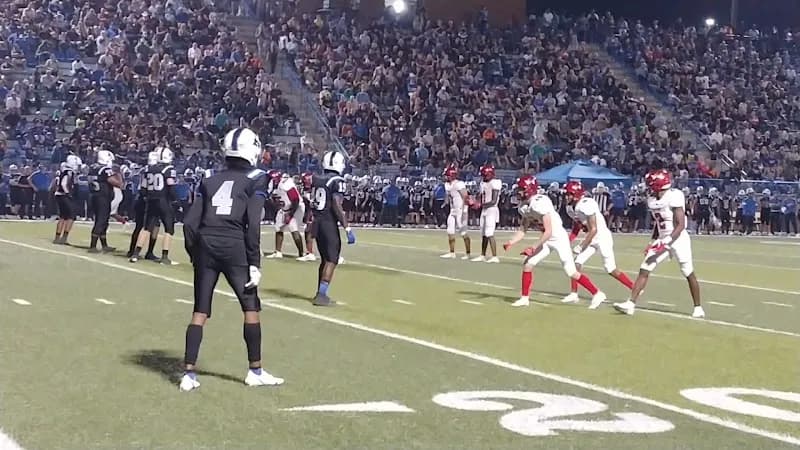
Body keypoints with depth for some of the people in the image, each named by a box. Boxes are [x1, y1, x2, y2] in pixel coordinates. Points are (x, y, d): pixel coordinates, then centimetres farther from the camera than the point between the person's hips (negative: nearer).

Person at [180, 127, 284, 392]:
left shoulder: (210, 181, 16)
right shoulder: (255, 179, 3)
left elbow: (190, 223, 9)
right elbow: (253, 224, -7)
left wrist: (195, 255, 18)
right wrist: (254, 264, -5)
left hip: (205, 244, 4)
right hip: (233, 245, -4)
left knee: (200, 311, 9)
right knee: (251, 308, 9)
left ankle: (189, 373, 6)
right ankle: (255, 371, 15)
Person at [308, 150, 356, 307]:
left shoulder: (316, 180, 8)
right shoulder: (337, 181, -12)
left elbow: (312, 204, 12)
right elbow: (337, 207, -19)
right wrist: (347, 229, -18)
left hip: (317, 223, 7)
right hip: (329, 224, -7)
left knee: (325, 259, 18)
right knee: (331, 260, -2)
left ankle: (320, 293, 24)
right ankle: (321, 296, -8)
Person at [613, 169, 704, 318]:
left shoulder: (674, 197, -19)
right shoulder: (652, 200, 5)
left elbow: (681, 225, -20)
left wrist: (666, 243, -25)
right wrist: (653, 242, 15)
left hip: (678, 239, -7)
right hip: (662, 240, 7)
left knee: (689, 274, 4)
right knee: (644, 270, -3)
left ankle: (698, 308, 18)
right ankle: (630, 304, -5)